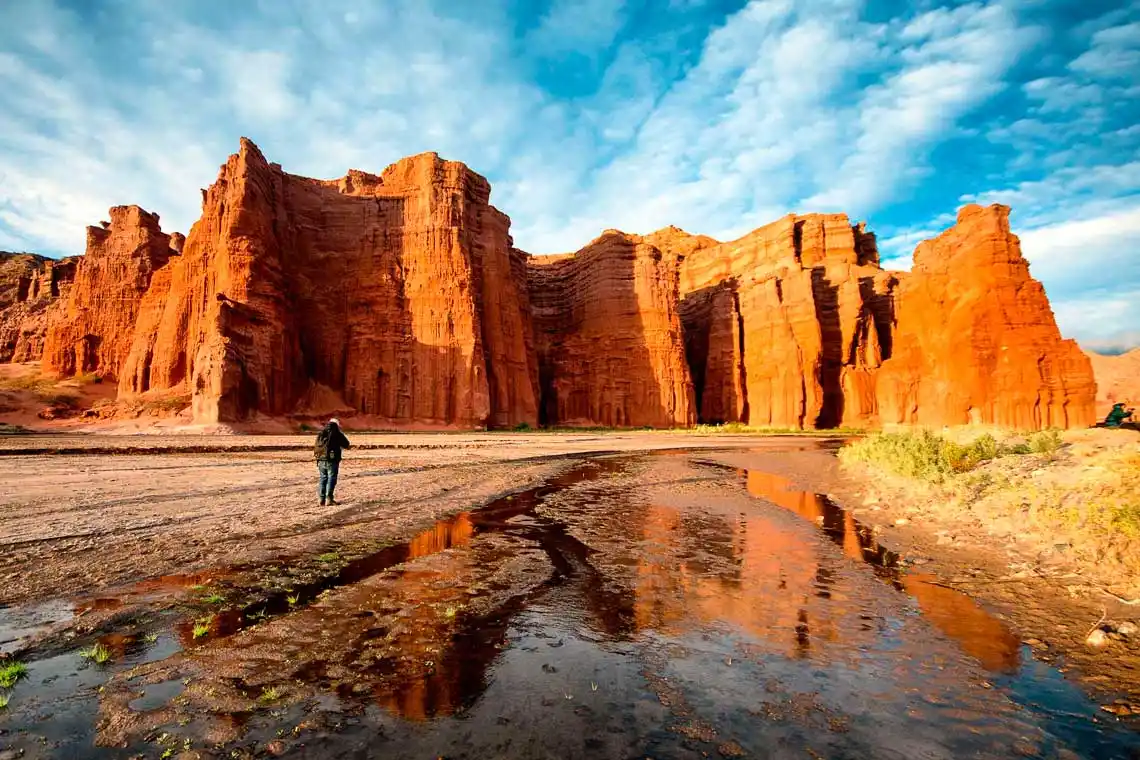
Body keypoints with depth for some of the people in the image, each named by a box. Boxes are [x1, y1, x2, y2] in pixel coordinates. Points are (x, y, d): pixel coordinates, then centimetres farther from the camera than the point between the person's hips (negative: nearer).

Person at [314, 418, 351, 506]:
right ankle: (329, 499, -5)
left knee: (322, 478, 13)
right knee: (331, 479, 0)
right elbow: (346, 444, 6)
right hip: (332, 460, -5)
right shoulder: (337, 434, -3)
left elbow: (317, 446, 19)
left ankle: (322, 499, 13)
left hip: (321, 460, 5)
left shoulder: (320, 434, 12)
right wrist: (349, 446, 28)